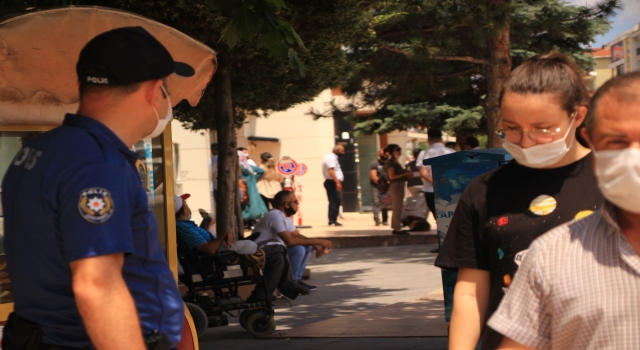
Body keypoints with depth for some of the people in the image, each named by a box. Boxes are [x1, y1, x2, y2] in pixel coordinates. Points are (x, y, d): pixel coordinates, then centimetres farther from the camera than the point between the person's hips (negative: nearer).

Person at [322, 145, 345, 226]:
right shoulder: (331, 158, -13)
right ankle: (332, 221, -14)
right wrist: (337, 182, -27)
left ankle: (333, 221, 11)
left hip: (334, 183, 11)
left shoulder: (333, 157, 20)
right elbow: (331, 171, -23)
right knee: (334, 202, -12)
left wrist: (338, 182, 22)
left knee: (335, 202, 9)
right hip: (332, 183, -11)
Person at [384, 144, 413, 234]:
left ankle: (396, 227, 19)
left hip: (399, 186, 10)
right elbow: (391, 176, -21)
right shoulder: (391, 162, -14)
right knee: (397, 208, -9)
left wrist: (407, 174, 7)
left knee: (397, 208, 13)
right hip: (395, 186, -10)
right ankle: (397, 228, -7)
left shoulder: (395, 161, 16)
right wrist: (405, 174, -17)